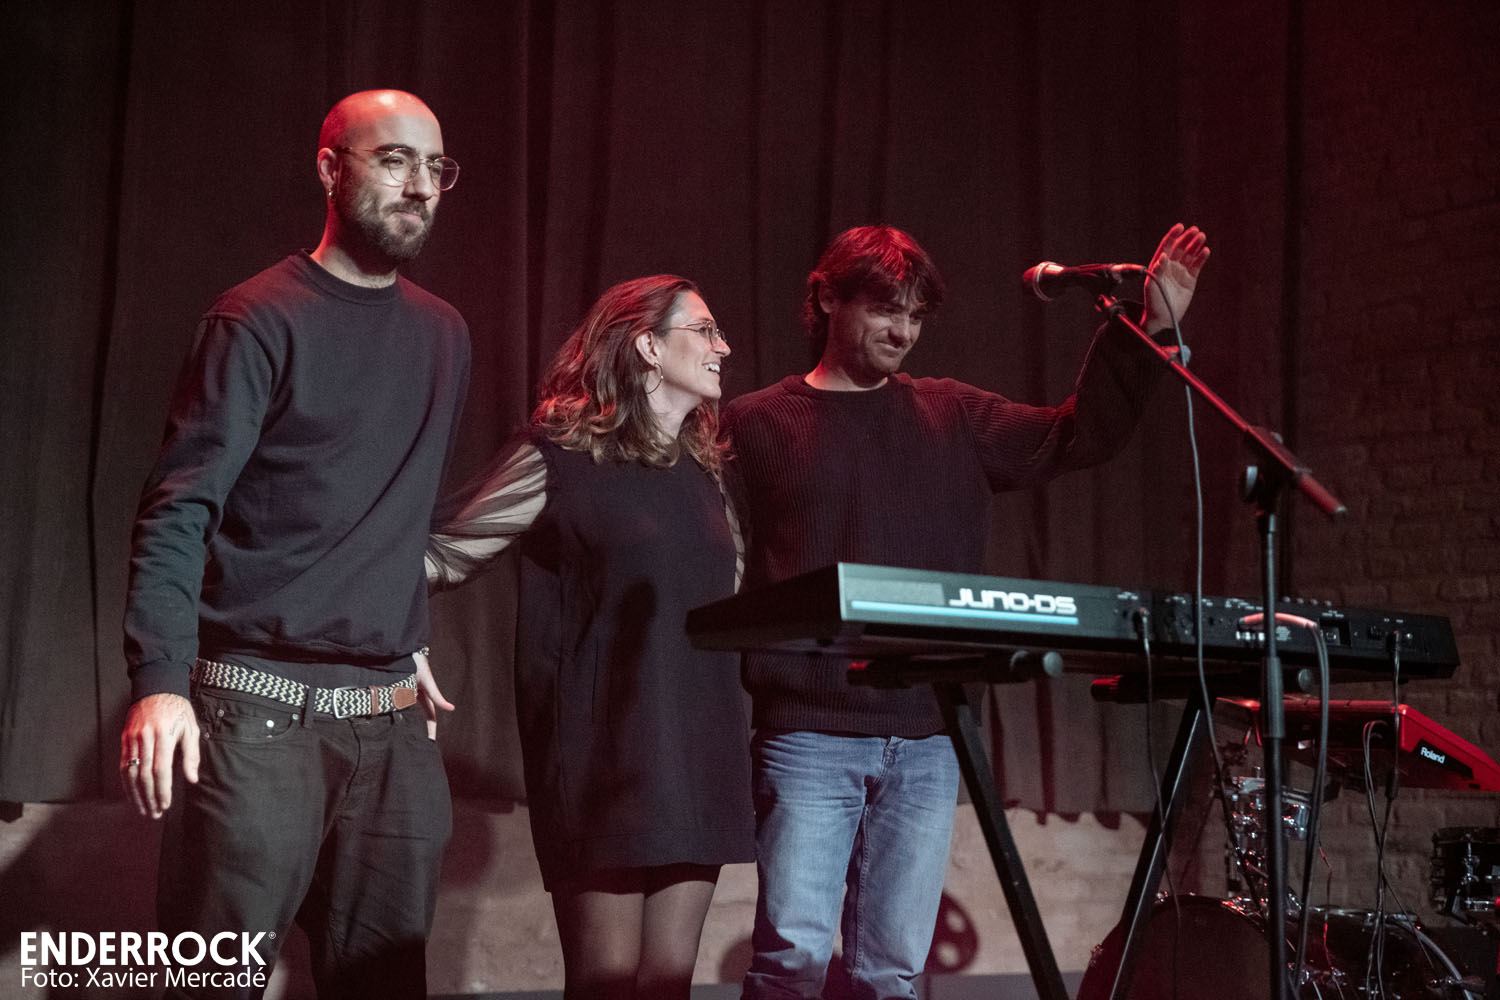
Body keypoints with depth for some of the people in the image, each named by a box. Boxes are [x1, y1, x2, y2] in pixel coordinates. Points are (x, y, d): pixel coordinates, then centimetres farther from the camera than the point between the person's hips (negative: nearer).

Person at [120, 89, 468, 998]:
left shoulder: (444, 335, 13)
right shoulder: (263, 320, -5)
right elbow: (179, 510, -12)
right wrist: (159, 680, -22)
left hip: (393, 719, 6)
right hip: (260, 709, -5)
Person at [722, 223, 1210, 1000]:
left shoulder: (953, 417, 15)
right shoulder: (757, 426, 3)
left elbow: (1077, 434, 13)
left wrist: (1149, 331, 3)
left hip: (927, 738, 4)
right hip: (809, 732, -4)